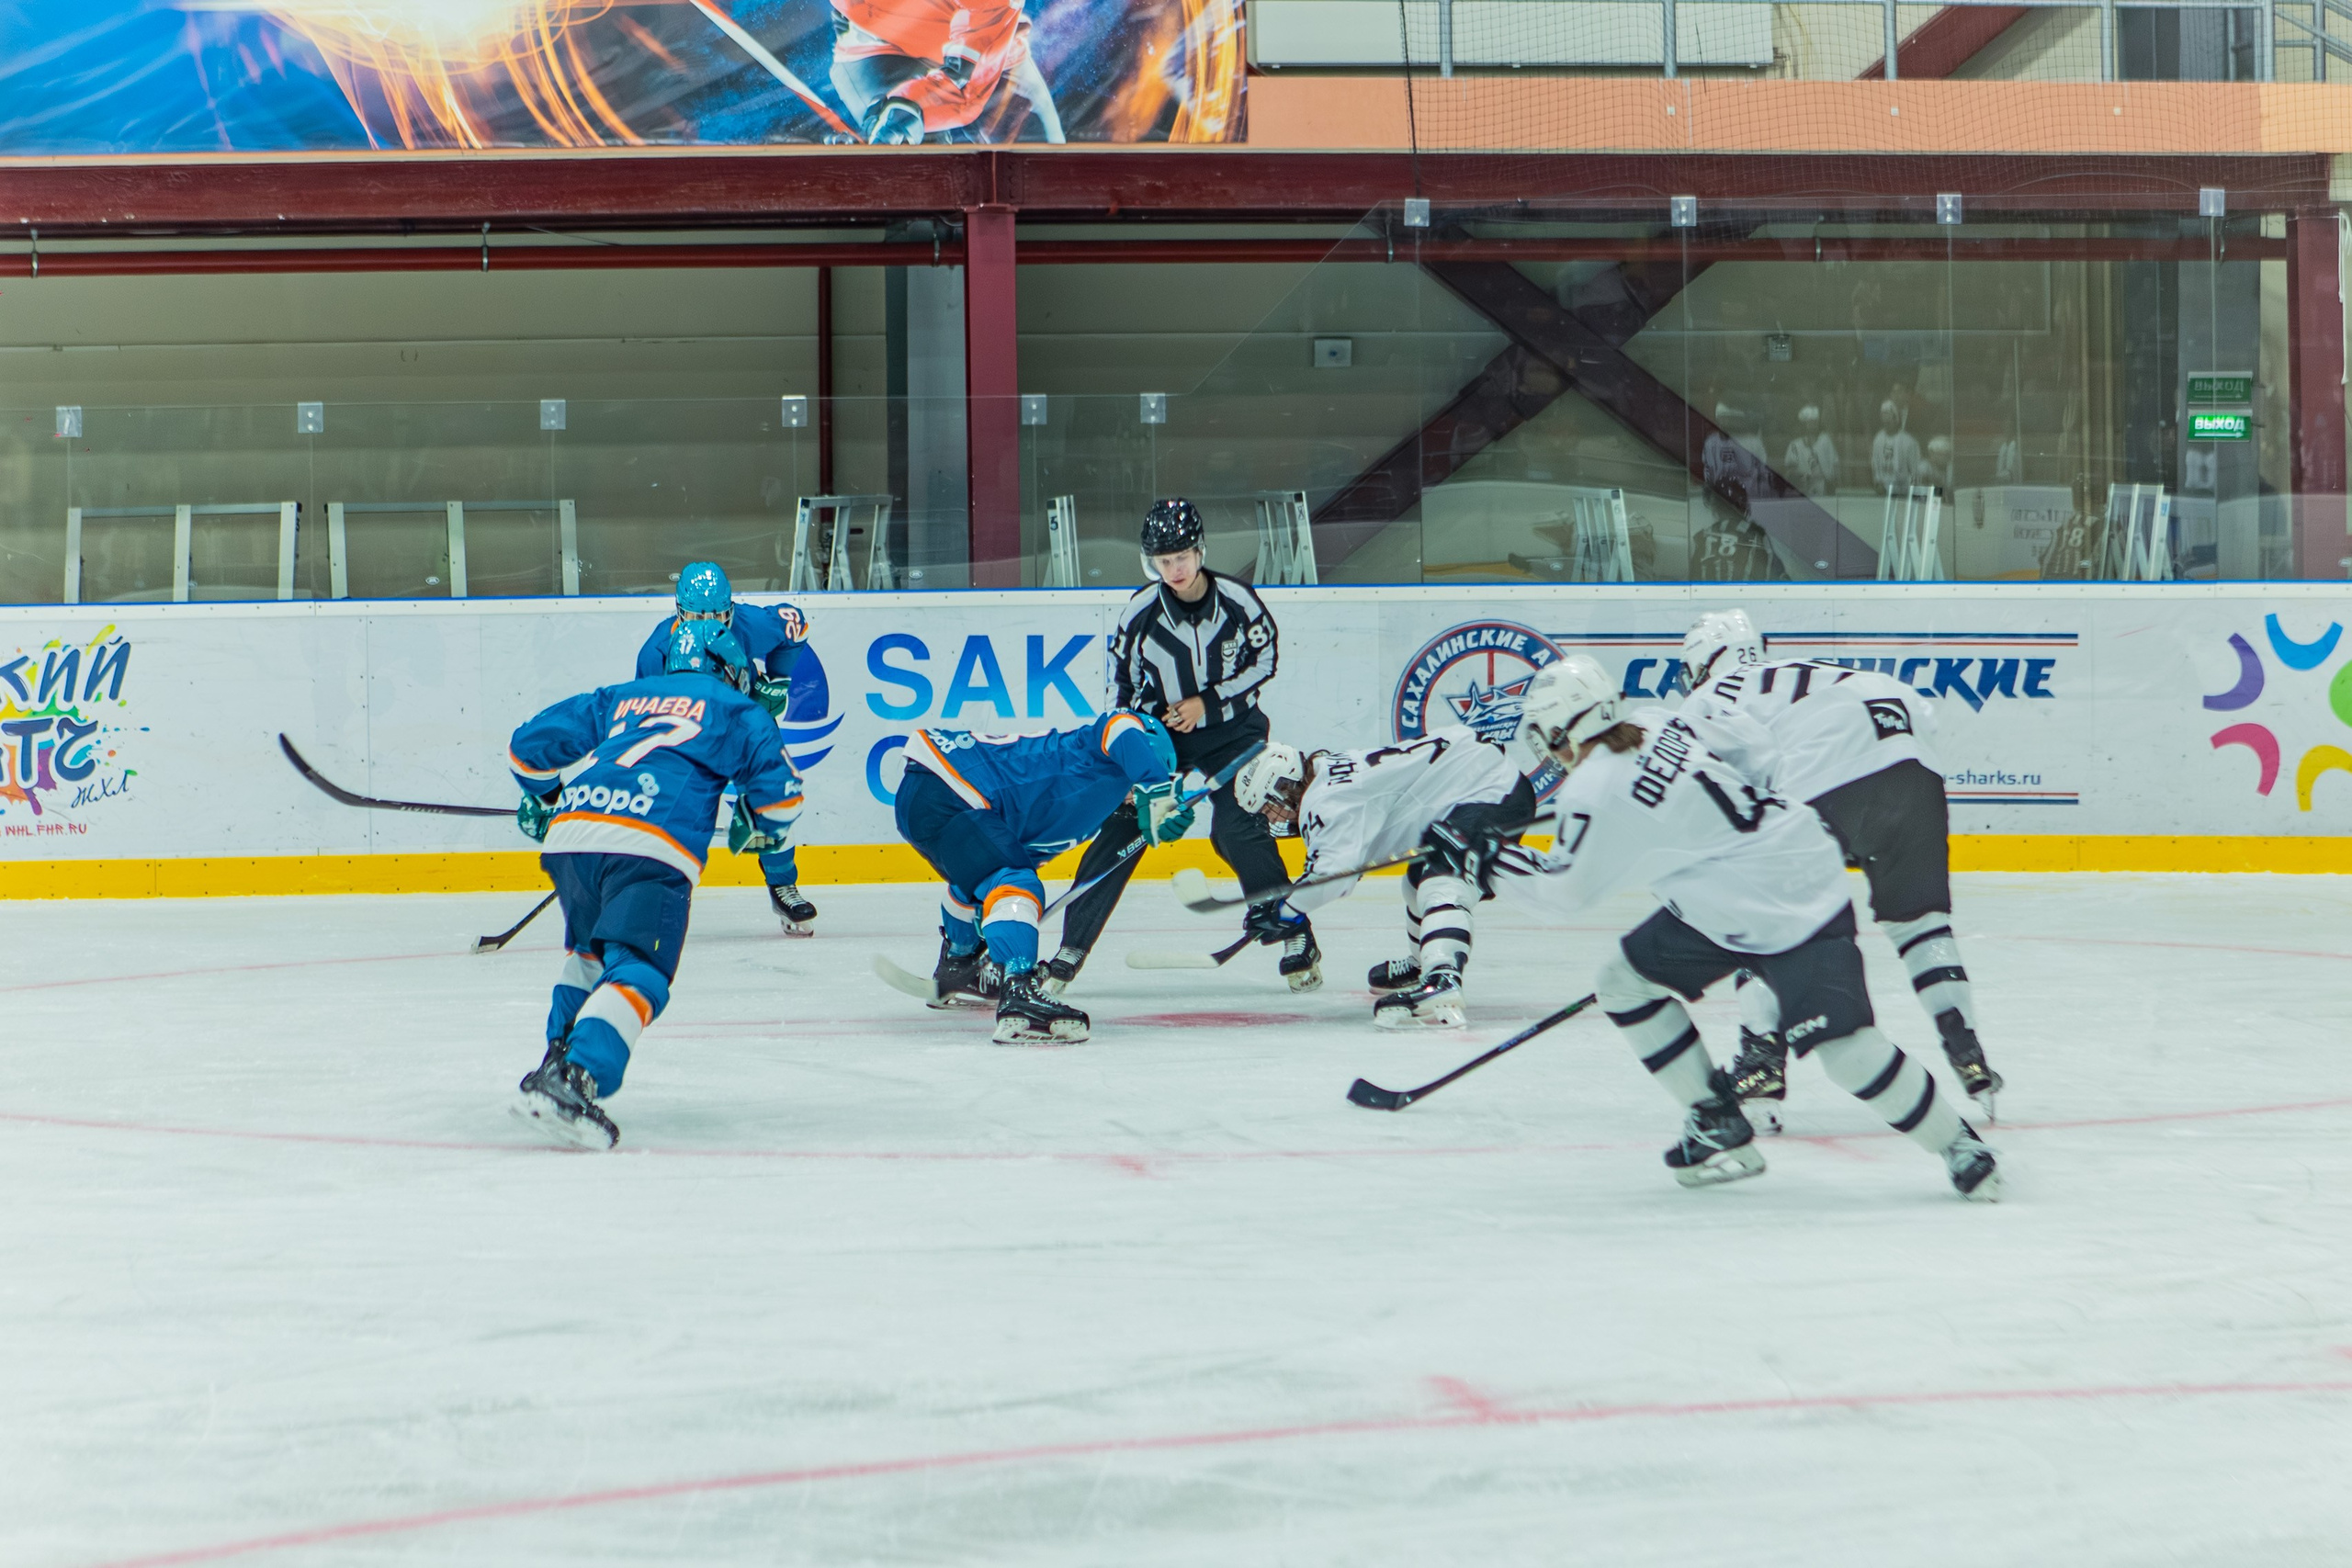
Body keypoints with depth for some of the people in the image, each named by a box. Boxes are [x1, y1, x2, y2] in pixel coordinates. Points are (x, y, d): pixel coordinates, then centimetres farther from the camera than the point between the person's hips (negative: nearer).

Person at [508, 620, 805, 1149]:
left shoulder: (615, 699, 31)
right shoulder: (735, 709, 20)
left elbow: (531, 744, 27)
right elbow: (779, 788, 14)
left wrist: (543, 797, 46)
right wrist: (759, 828, 35)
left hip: (570, 833, 5)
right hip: (649, 848, -5)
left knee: (590, 951, 31)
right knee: (636, 969, -14)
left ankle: (560, 1057, 21)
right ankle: (573, 1079, -35)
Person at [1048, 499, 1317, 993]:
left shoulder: (1237, 599, -15)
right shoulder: (1141, 611, -13)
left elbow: (1265, 660, -4)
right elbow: (1121, 681, -1)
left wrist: (1206, 703, -12)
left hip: (1231, 729, -1)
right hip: (1160, 729, 1)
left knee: (1238, 826, -18)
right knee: (1120, 827, -8)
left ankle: (1292, 931, -1)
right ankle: (1070, 949, -3)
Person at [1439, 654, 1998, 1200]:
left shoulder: (1593, 792, -19)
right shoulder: (1659, 724, 1)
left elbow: (1564, 885, -6)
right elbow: (1757, 746, 10)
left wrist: (1490, 861, 8)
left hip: (1798, 909, -10)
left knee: (1844, 1045, -18)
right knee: (1625, 982, 10)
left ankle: (1958, 1145, -3)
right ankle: (1718, 1124, 18)